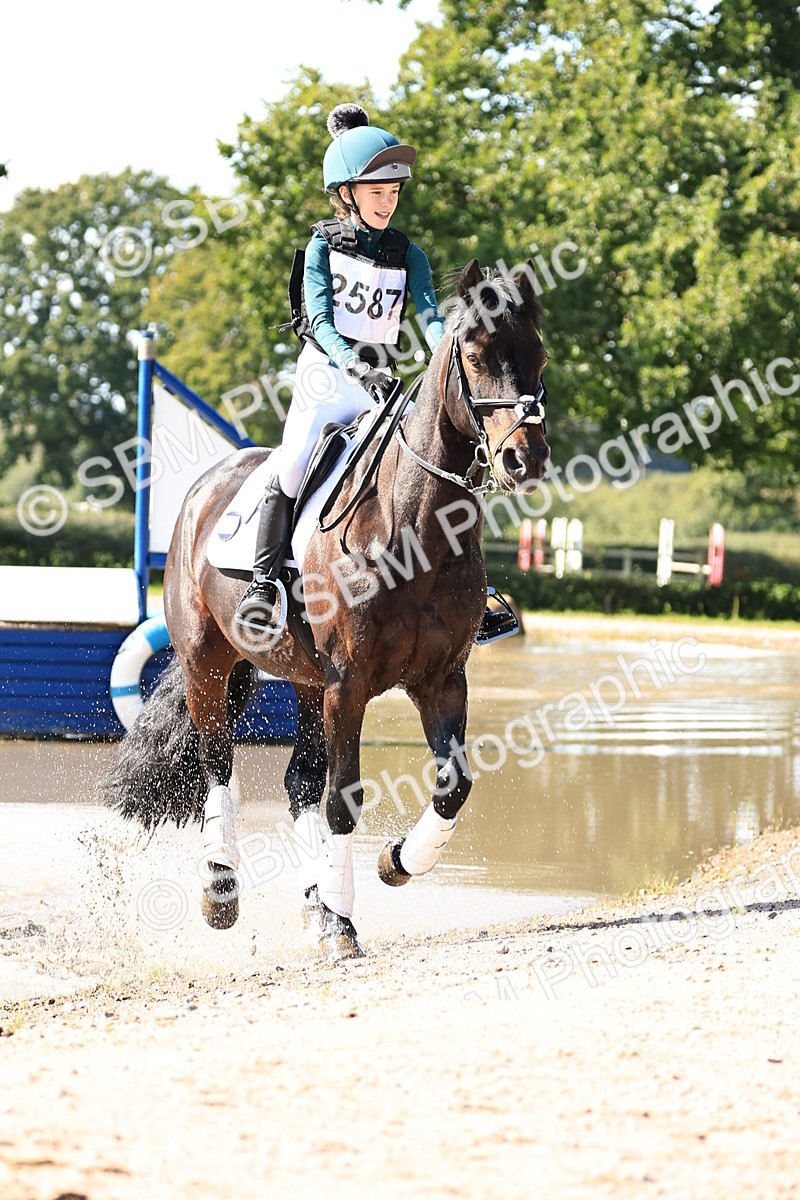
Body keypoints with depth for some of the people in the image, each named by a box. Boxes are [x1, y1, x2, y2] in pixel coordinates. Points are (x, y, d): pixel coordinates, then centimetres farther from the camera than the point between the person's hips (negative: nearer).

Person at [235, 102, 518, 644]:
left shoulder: (408, 255, 6)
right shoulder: (325, 246, -2)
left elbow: (430, 315, -6)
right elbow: (320, 318, -13)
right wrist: (353, 362, -32)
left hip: (382, 387, 3)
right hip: (326, 378, -3)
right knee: (289, 473, -22)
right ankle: (264, 585, -17)